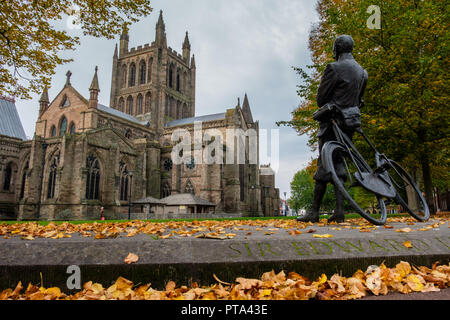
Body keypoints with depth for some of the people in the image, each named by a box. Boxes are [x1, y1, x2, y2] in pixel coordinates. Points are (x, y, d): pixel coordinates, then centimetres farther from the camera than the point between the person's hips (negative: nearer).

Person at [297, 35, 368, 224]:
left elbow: (321, 98, -7)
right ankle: (339, 211, 5)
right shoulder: (362, 72, 15)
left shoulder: (334, 68, -9)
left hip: (332, 123, -7)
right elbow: (358, 100, 18)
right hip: (348, 125, 7)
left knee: (324, 165, -6)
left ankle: (314, 212, -2)